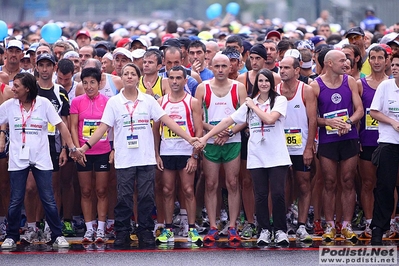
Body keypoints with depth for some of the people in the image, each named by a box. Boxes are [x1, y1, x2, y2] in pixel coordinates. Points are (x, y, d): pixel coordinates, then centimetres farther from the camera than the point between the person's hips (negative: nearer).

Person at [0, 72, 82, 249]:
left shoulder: (43, 104, -4)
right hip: (18, 160, 1)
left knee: (48, 200, 0)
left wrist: (72, 148, -4)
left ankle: (57, 236, 9)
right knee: (15, 201, 3)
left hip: (41, 159, -1)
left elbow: (60, 125, -1)